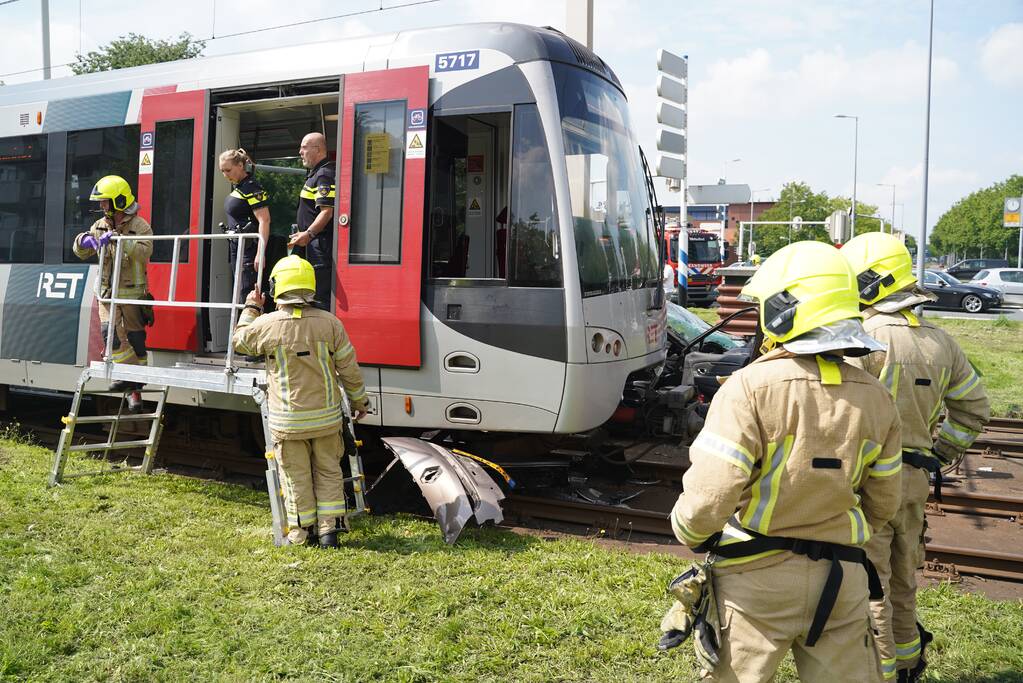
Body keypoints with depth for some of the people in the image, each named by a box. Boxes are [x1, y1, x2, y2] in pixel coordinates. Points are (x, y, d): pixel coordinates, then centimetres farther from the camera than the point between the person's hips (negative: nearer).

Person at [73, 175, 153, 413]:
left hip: (132, 292, -4)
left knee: (135, 339, 1)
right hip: (108, 292, 4)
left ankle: (134, 387, 12)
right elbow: (82, 254, 12)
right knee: (109, 330, -13)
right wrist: (83, 241, -10)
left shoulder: (140, 226, -7)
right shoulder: (100, 226, 10)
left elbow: (145, 252, -25)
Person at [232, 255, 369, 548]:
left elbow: (240, 341, 11)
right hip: (327, 417, 2)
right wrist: (359, 401, 11)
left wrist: (251, 309, 24)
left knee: (296, 477, 12)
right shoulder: (330, 323, -8)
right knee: (328, 471, 15)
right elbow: (349, 368, -3)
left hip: (288, 421, -1)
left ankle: (302, 532, 21)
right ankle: (329, 530, 16)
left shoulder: (266, 325, -12)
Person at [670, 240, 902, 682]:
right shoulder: (875, 398, -1)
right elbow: (881, 505, 9)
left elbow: (708, 500, -22)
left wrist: (687, 530, 0)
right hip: (842, 581, 5)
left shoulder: (751, 388, -20)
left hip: (755, 580, -4)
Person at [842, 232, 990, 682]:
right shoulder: (939, 341, 7)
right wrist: (938, 457, 19)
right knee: (902, 579, 22)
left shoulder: (864, 338, -17)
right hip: (915, 479, 8)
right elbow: (974, 409, 16)